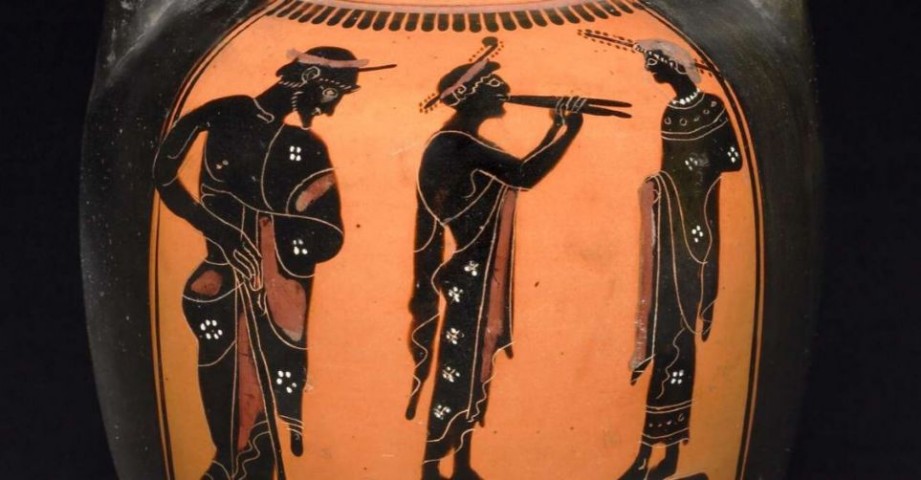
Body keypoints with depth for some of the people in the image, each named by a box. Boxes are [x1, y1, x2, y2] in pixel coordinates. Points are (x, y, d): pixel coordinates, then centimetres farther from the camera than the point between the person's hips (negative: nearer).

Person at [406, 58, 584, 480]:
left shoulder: (460, 143, 14)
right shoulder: (459, 144, -18)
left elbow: (517, 173, 18)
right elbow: (525, 174, -24)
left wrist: (557, 129, 16)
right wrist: (568, 130, -17)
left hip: (472, 275, 10)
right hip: (460, 275, -10)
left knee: (470, 365, 14)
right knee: (454, 368, -3)